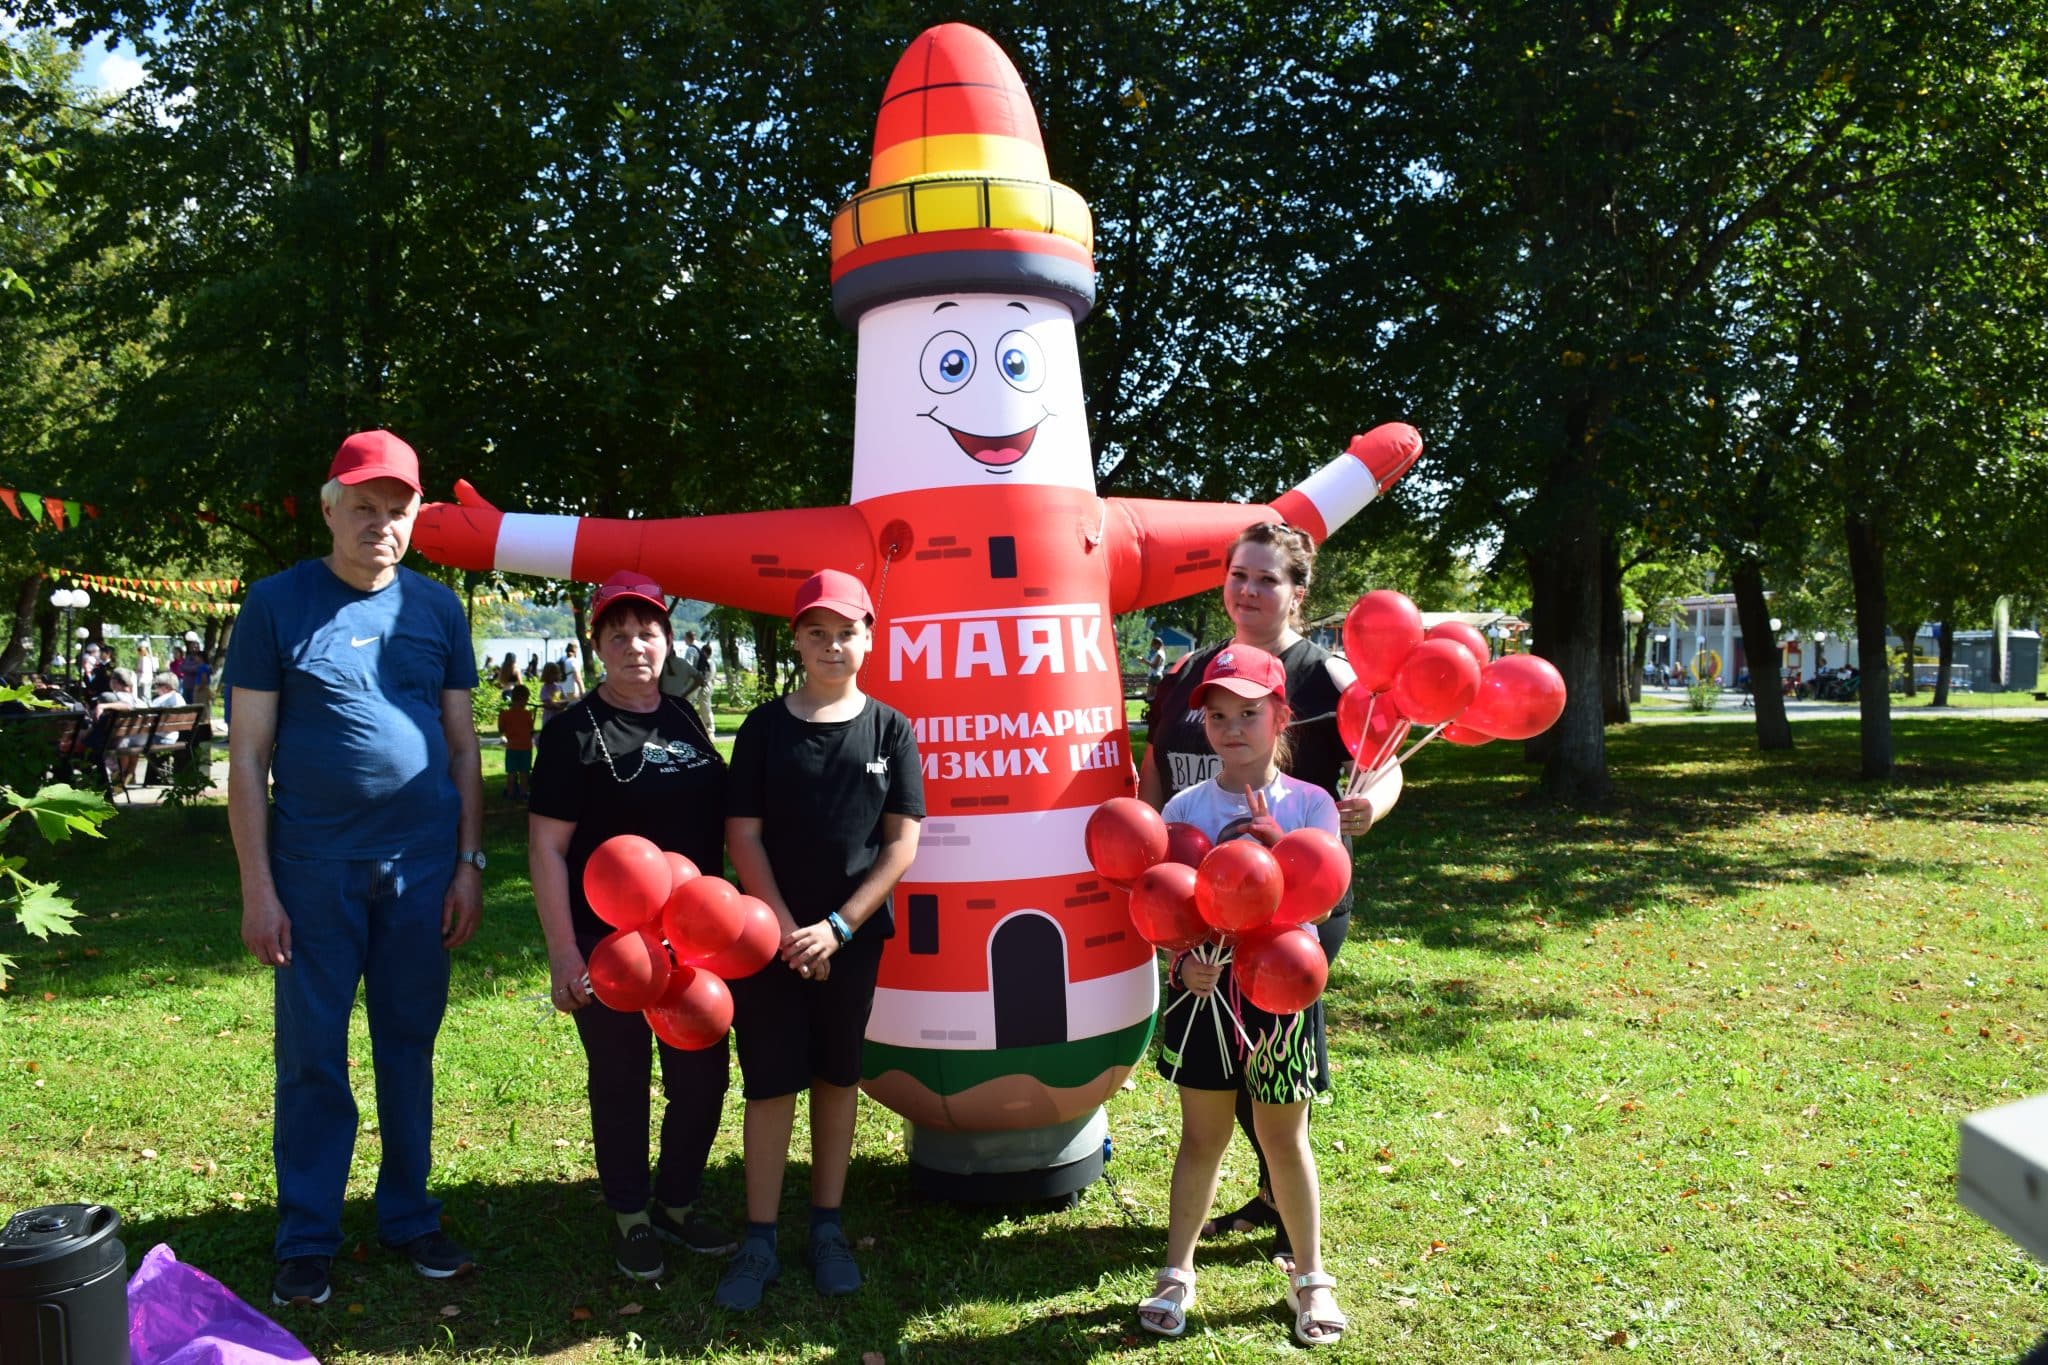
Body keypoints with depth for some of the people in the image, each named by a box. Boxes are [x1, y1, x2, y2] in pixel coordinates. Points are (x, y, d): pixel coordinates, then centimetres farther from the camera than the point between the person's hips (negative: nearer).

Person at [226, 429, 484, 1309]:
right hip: (315, 867, -2)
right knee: (313, 1056, 5)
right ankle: (306, 1240, 18)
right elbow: (249, 754, -2)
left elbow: (463, 745, 9)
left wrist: (470, 864, 4)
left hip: (423, 866, 2)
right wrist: (257, 886, -7)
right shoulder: (278, 603, -2)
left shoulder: (437, 607, 6)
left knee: (408, 1047, 11)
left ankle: (407, 1218, 24)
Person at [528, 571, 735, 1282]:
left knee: (704, 1074, 11)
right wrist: (562, 951, -16)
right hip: (607, 944, -5)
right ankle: (630, 1217, 26)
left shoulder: (685, 722, 10)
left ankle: (678, 1203, 31)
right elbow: (547, 846, -11)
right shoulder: (576, 731, -8)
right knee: (620, 1083, 7)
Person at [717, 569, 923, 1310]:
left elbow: (901, 843, -3)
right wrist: (788, 929, -10)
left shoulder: (890, 729, 0)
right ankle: (759, 1240, 15)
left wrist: (838, 927, -10)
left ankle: (827, 1228, 25)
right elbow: (743, 836, -3)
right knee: (770, 1082, 3)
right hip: (773, 934, -1)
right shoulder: (765, 727, -1)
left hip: (855, 935, 1)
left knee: (838, 1078, 11)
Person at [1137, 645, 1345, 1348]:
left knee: (1283, 1137, 10)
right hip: (1203, 984, 1)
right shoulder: (1185, 808, -2)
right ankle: (1176, 1273, 26)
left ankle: (1309, 1276, 29)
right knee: (1202, 1135, 11)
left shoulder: (1309, 805, -5)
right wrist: (1184, 960, -18)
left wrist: (1272, 843, -23)